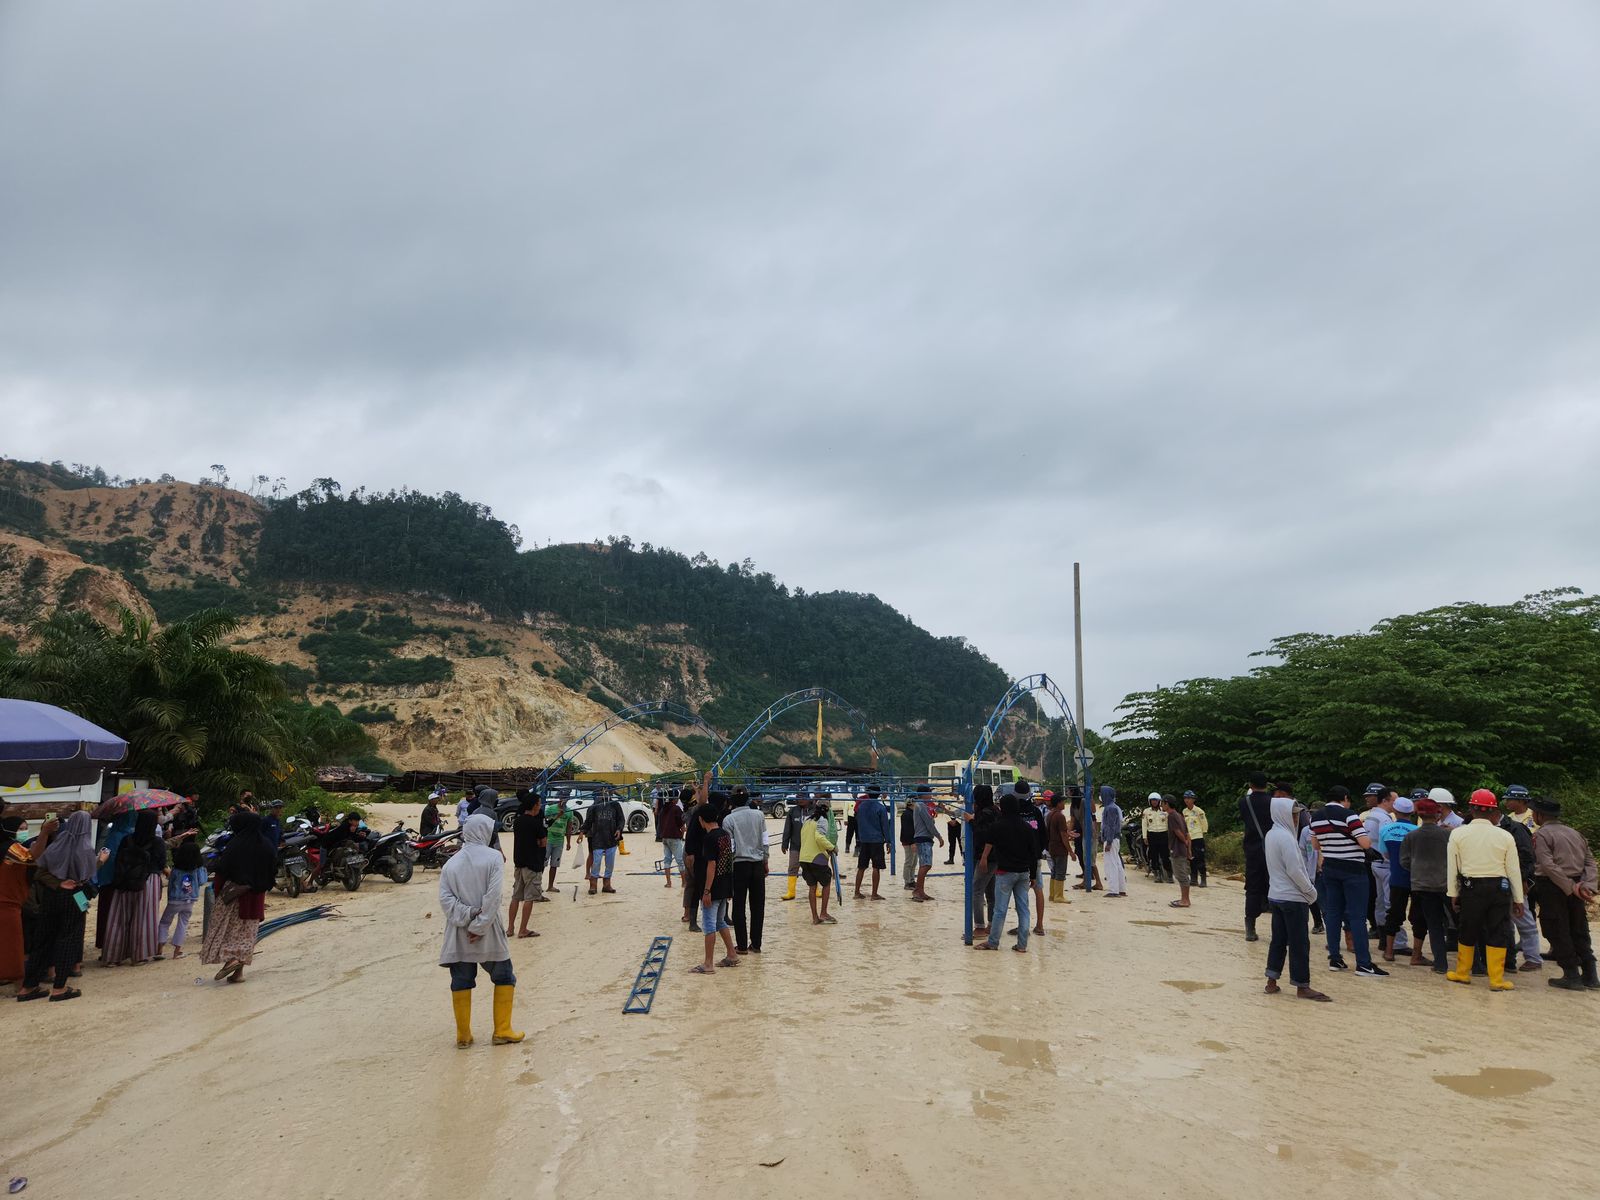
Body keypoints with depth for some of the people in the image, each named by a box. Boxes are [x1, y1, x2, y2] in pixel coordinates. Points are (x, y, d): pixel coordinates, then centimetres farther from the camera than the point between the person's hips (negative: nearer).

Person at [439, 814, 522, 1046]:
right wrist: (479, 926, -12)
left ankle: (463, 1035, 17)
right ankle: (502, 1031, 13)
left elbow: (445, 898, -6)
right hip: (488, 934, -3)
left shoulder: (452, 863, 4)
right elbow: (493, 897, -15)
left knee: (461, 982, 12)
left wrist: (467, 916, -11)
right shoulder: (494, 857, -7)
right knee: (504, 979, 12)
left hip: (459, 935, 3)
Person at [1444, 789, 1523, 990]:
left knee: (1467, 932, 12)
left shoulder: (1458, 833, -4)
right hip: (1499, 888, 0)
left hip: (1471, 888, 0)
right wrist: (1518, 899, 11)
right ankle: (1496, 979, 8)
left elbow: (1452, 866, -1)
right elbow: (1514, 870, 3)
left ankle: (1462, 973, 24)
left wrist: (1453, 893, 7)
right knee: (1498, 933, 7)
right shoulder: (1505, 836, -2)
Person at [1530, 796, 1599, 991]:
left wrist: (1571, 886, -16)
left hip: (1552, 887, -7)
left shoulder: (1541, 834, -7)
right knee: (1579, 931, 15)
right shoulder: (1574, 832, 13)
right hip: (1575, 885, 7)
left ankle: (1572, 976, 3)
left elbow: (1548, 865, -19)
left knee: (1558, 932, 1)